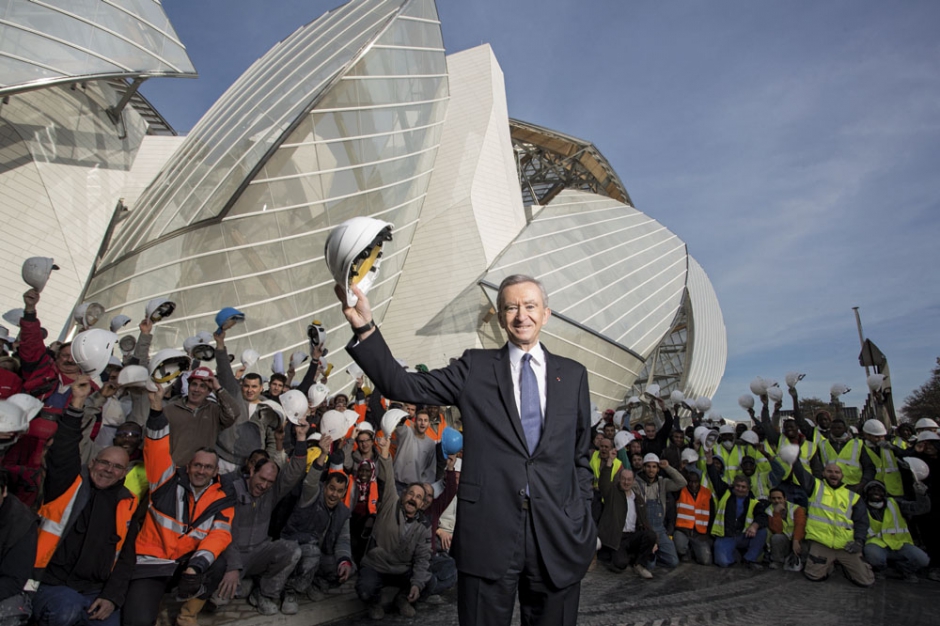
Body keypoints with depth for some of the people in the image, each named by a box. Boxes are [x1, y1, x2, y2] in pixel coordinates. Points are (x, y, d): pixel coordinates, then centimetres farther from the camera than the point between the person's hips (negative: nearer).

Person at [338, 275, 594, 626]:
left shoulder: (573, 375, 7)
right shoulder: (475, 368, 2)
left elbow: (581, 456, 11)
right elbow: (404, 387, -6)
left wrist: (585, 525, 8)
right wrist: (364, 327, -17)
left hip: (557, 536, 2)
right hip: (488, 534, -1)